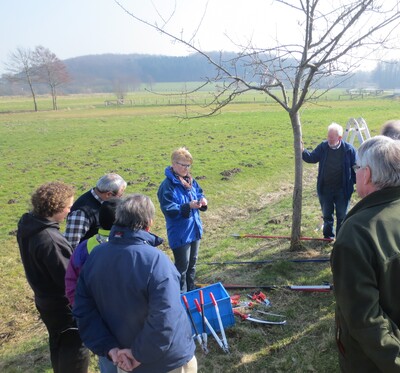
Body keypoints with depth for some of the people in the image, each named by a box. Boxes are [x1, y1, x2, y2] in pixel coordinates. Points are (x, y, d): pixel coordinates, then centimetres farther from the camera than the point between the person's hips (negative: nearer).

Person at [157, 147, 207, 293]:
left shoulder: (190, 180, 4)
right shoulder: (167, 185, -19)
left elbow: (199, 193, 13)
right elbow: (169, 210, -22)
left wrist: (202, 200, -10)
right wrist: (188, 206, -33)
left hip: (194, 230, 8)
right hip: (179, 234, -7)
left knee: (192, 263, 21)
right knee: (182, 267, 5)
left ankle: (191, 290, 39)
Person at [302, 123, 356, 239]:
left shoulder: (349, 149, -11)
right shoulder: (323, 147, -3)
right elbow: (312, 157, 1)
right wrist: (302, 151, -17)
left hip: (342, 190, -3)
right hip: (325, 189, 3)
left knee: (342, 216, 9)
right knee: (327, 214, 17)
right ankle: (328, 235, 35)